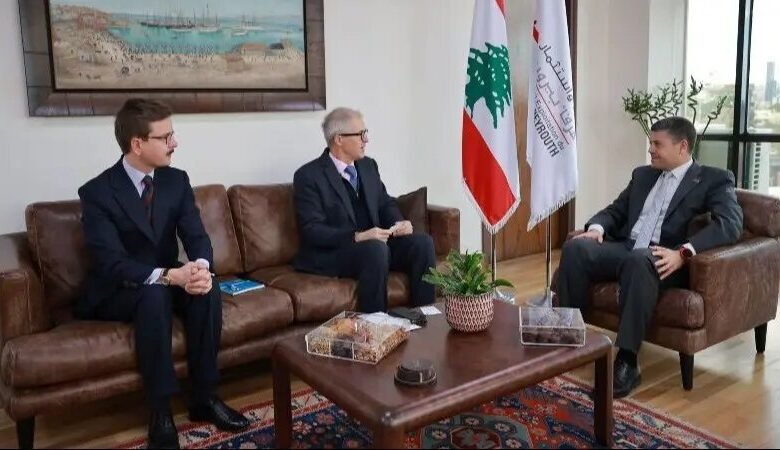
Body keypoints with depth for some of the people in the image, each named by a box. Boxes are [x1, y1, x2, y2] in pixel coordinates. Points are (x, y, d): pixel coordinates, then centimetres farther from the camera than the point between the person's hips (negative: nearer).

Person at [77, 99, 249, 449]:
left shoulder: (177, 180, -2)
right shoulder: (96, 192, -17)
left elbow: (197, 236, -9)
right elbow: (112, 263, -26)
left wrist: (200, 267, -33)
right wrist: (170, 276, -40)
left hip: (167, 281, 4)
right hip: (116, 293, -4)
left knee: (208, 289, -27)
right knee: (155, 294, -36)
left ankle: (204, 397, -15)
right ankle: (160, 411, -27)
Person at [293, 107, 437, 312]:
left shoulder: (368, 166, 12)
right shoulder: (308, 176, -9)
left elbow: (385, 203, 19)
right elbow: (312, 231, -16)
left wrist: (398, 223, -4)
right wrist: (358, 237, -28)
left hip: (376, 242, 7)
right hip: (331, 253, -6)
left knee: (422, 242, -14)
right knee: (376, 248, -34)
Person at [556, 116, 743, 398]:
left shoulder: (714, 180, 5)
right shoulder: (643, 175, 23)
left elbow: (730, 224, -11)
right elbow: (616, 210, 22)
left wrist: (682, 253, -27)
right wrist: (597, 227, -3)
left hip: (664, 260, -5)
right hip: (624, 249, 5)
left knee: (639, 260, -40)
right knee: (575, 248, -24)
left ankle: (627, 361, -34)